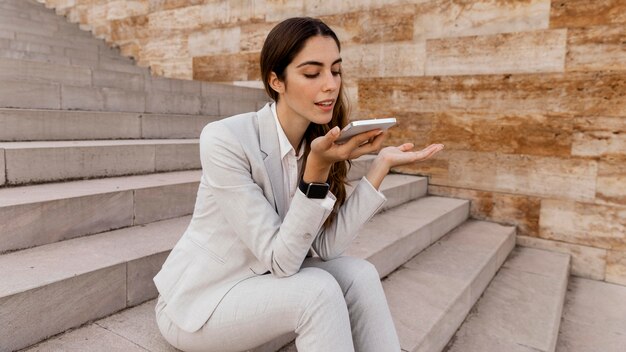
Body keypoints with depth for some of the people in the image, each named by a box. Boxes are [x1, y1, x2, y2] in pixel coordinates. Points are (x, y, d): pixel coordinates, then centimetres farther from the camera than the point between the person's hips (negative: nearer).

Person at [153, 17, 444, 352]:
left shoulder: (320, 140, -6)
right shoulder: (225, 139, -26)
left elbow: (326, 246, -15)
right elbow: (281, 260, -25)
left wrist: (381, 164, -18)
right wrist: (316, 169, -34)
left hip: (263, 281, 5)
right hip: (197, 302, -5)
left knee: (359, 275, -16)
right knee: (318, 290, -28)